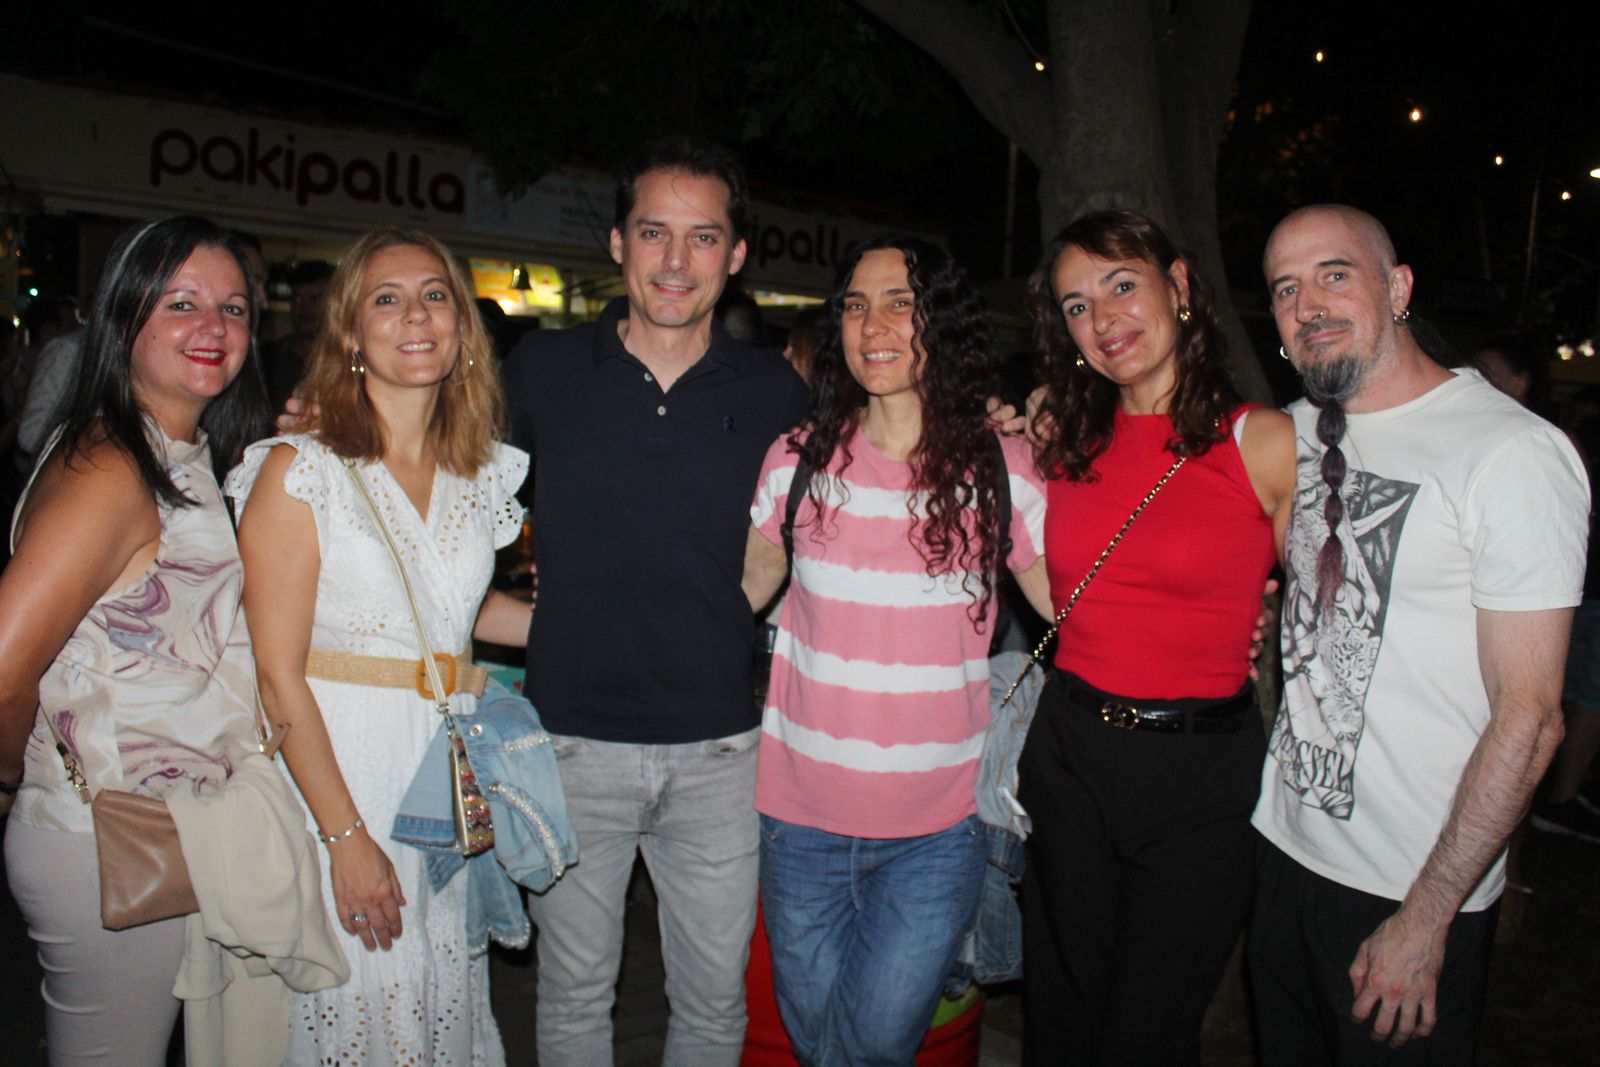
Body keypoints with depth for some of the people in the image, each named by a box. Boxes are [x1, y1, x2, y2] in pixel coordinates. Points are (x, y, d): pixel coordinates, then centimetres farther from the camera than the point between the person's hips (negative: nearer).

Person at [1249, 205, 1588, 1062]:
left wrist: (1426, 917, -18)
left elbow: (1529, 716, -18)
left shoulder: (1516, 453, -17)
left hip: (1415, 890, -6)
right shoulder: (1295, 431, 3)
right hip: (1283, 843, 6)